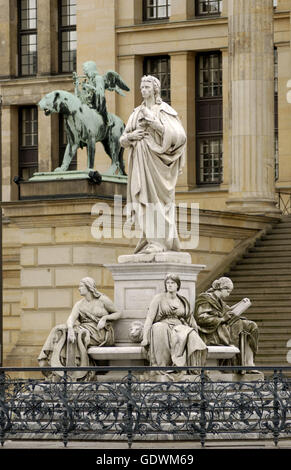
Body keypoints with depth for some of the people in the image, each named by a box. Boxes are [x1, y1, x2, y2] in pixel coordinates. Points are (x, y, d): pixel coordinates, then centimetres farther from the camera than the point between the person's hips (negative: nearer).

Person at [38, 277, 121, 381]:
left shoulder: (102, 300, 1)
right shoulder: (79, 304, 11)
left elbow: (117, 314, 8)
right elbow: (71, 319, -5)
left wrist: (105, 318, -10)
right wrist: (70, 329, -27)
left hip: (101, 334, -5)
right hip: (85, 329, 5)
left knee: (79, 335, -33)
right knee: (60, 332, -20)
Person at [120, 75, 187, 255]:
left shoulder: (165, 111, 0)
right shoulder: (137, 113, 16)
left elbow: (179, 136, -12)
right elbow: (123, 140, 17)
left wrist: (155, 122, -16)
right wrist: (131, 136, -7)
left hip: (156, 160, -5)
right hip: (140, 162, 5)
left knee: (156, 199, -11)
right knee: (145, 200, 2)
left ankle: (159, 242, -12)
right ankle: (150, 241, 3)